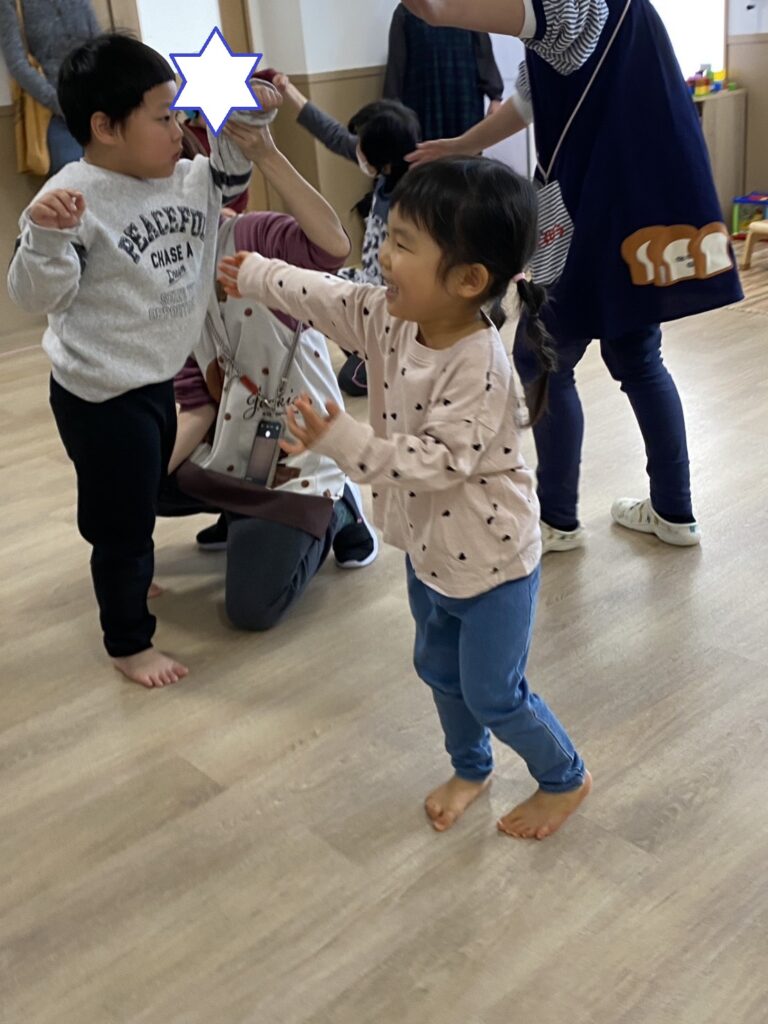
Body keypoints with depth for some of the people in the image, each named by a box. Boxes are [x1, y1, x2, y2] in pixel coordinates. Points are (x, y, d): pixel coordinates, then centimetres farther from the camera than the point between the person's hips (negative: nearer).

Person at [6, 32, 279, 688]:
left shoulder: (181, 179, 0)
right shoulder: (73, 199, -22)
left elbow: (228, 180, 18)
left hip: (157, 379, 8)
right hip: (101, 396, -8)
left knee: (142, 502, 27)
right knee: (122, 521, 5)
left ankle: (127, 583, 53)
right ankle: (129, 642, 24)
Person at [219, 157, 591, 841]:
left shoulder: (479, 366, -32)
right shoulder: (389, 317, -8)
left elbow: (441, 461, -34)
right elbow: (324, 296, 6)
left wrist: (344, 442, -39)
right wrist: (253, 275, 15)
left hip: (491, 559, -8)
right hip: (428, 548, 8)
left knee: (494, 695, 7)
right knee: (439, 669, 24)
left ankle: (565, 779, 35)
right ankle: (471, 769, 49)